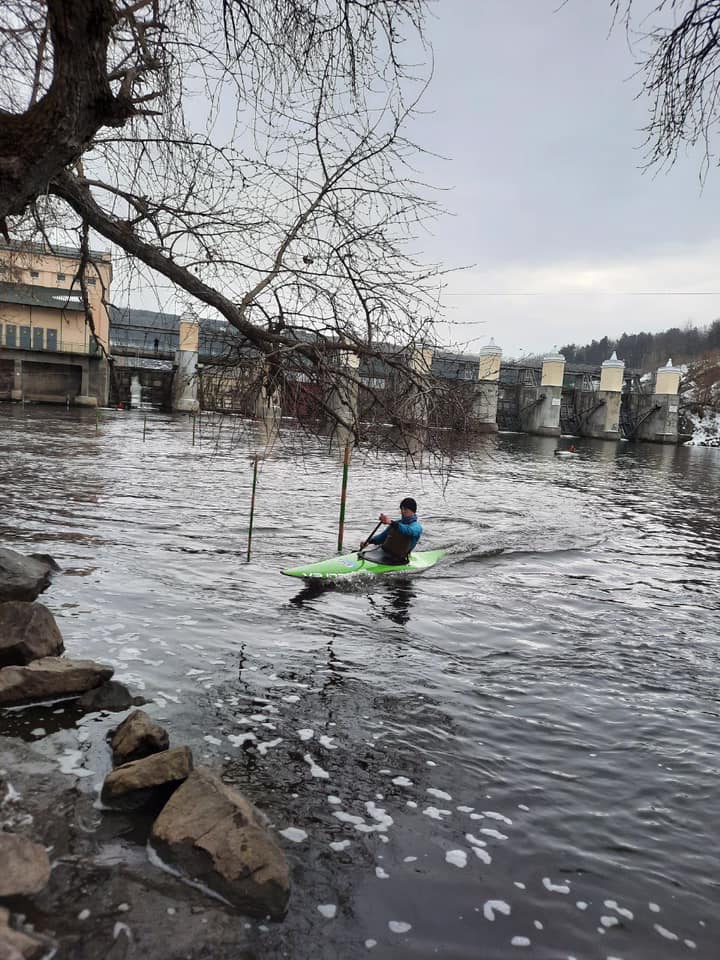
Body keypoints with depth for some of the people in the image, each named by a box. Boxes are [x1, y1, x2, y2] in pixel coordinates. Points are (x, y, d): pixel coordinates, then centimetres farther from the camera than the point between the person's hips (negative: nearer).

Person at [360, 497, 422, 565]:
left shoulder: (417, 527, -7)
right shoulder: (397, 523, 19)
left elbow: (408, 531, -30)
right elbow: (383, 535, 20)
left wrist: (391, 522, -46)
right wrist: (369, 541, 1)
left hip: (397, 557, -7)